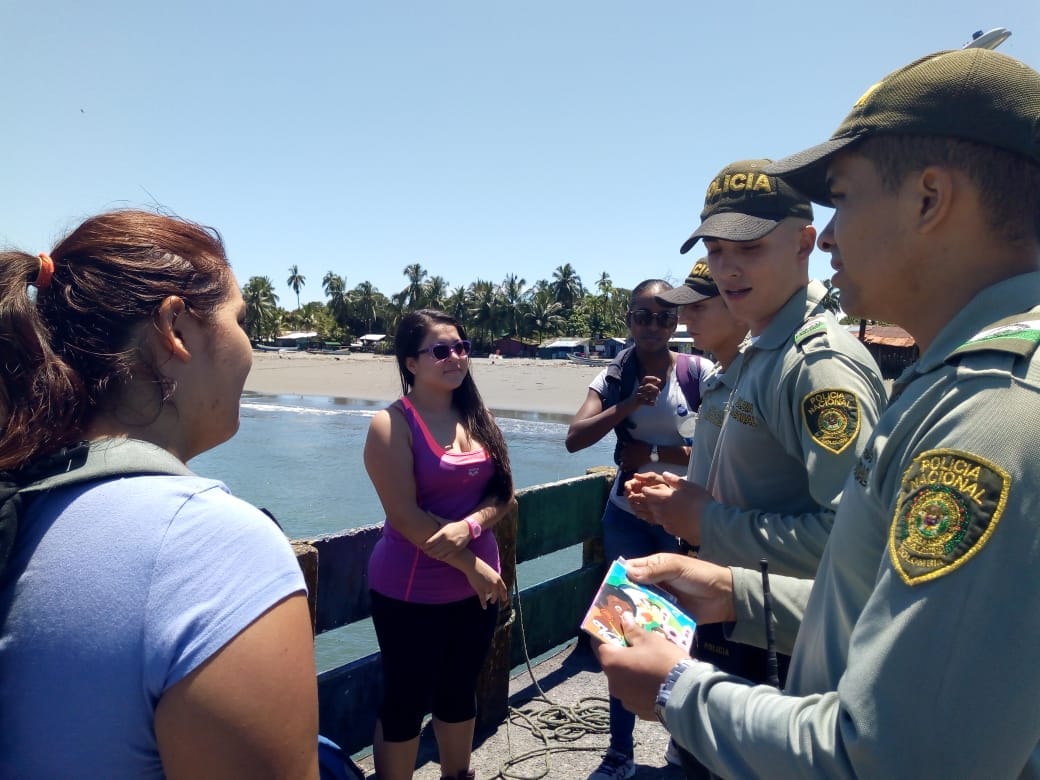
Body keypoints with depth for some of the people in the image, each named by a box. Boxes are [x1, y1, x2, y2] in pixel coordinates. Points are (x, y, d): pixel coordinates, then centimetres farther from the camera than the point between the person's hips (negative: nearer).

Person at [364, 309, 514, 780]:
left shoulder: (478, 418, 4)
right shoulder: (392, 425, -14)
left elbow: (504, 496, 1)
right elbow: (406, 517, -19)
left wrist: (469, 525, -19)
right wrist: (472, 565, -16)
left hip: (475, 587, 6)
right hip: (411, 592, -6)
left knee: (461, 690, 23)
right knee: (406, 702, 10)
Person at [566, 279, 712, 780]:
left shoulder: (699, 373, -7)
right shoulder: (614, 378, -2)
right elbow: (575, 439, -14)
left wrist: (653, 452, -19)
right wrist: (629, 405, -24)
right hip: (627, 518, 2)